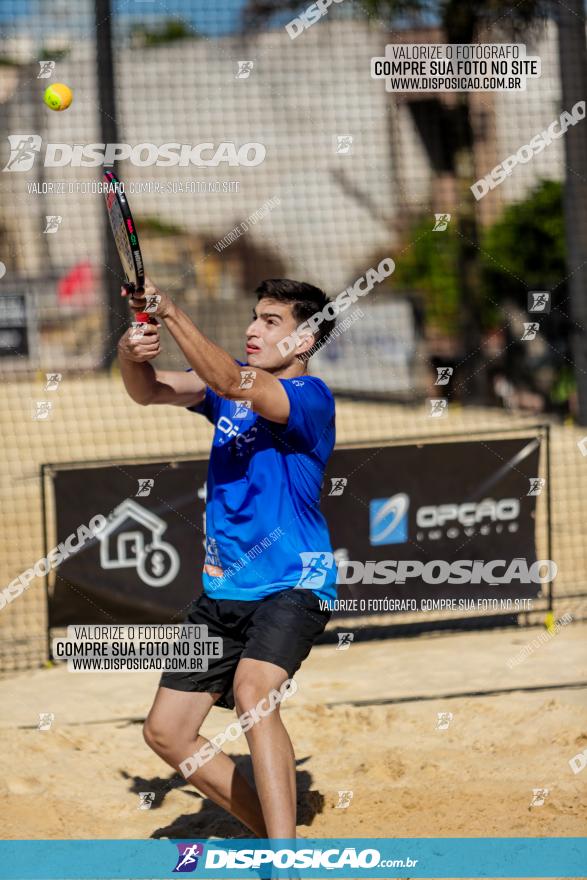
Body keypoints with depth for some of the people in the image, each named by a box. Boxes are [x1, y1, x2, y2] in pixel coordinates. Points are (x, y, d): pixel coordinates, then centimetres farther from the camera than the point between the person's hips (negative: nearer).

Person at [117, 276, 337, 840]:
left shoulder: (310, 397, -13)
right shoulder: (228, 385, 10)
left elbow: (233, 384, -30)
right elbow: (150, 391, -1)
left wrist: (168, 312, -37)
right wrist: (132, 356, -24)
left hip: (292, 585, -8)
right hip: (221, 590, 8)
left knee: (252, 690, -34)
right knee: (166, 733, 8)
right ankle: (272, 833, 22)